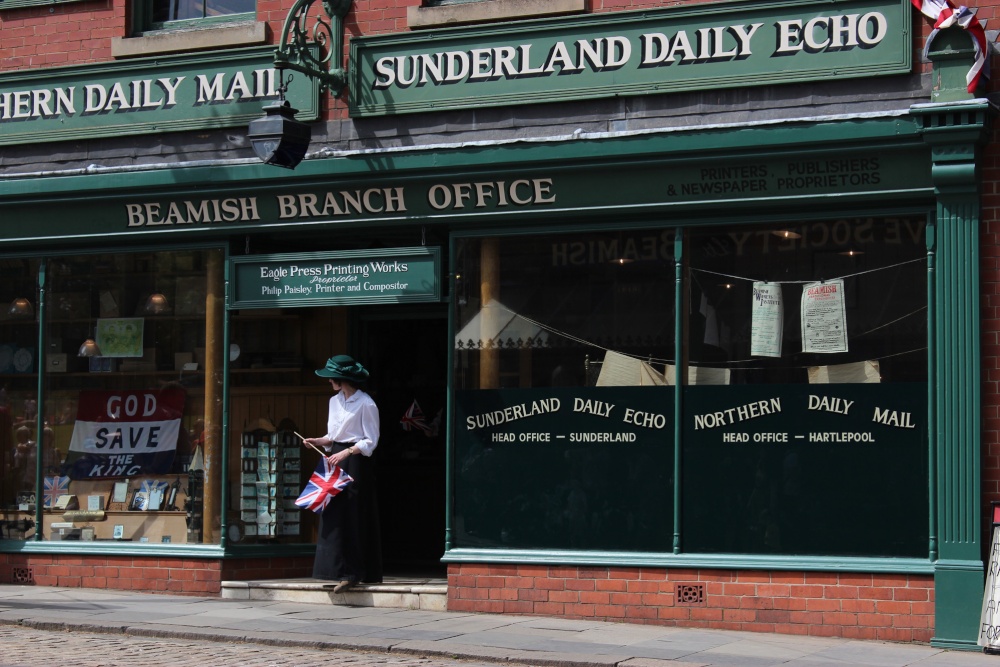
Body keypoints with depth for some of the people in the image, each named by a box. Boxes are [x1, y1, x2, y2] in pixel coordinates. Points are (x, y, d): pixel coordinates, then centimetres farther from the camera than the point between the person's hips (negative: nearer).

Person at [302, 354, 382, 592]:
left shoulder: (365, 404, -10)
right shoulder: (334, 401, 14)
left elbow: (370, 441, -10)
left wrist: (346, 453, -19)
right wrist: (318, 441, 2)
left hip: (356, 463, -8)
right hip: (336, 460, 8)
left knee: (354, 516, -6)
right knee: (333, 514, 2)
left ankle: (351, 572, -4)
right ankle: (345, 571, 5)